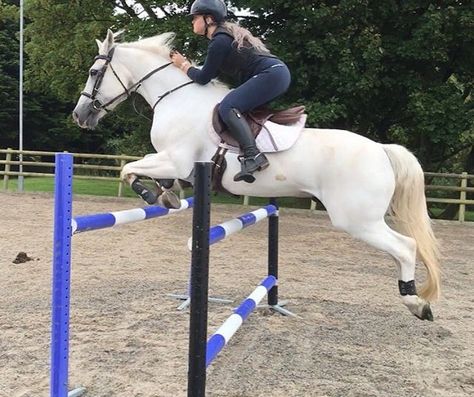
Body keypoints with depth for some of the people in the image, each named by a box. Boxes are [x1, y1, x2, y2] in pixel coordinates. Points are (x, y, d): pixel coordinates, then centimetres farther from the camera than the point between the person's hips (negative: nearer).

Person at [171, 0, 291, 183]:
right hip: (277, 73, 11)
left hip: (271, 74, -11)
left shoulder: (219, 41, -10)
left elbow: (203, 78, -4)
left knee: (227, 107, -20)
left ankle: (252, 156, -35)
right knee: (231, 106, 21)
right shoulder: (227, 34, 20)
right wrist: (188, 65, 23)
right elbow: (215, 72, 24)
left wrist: (183, 65, 12)